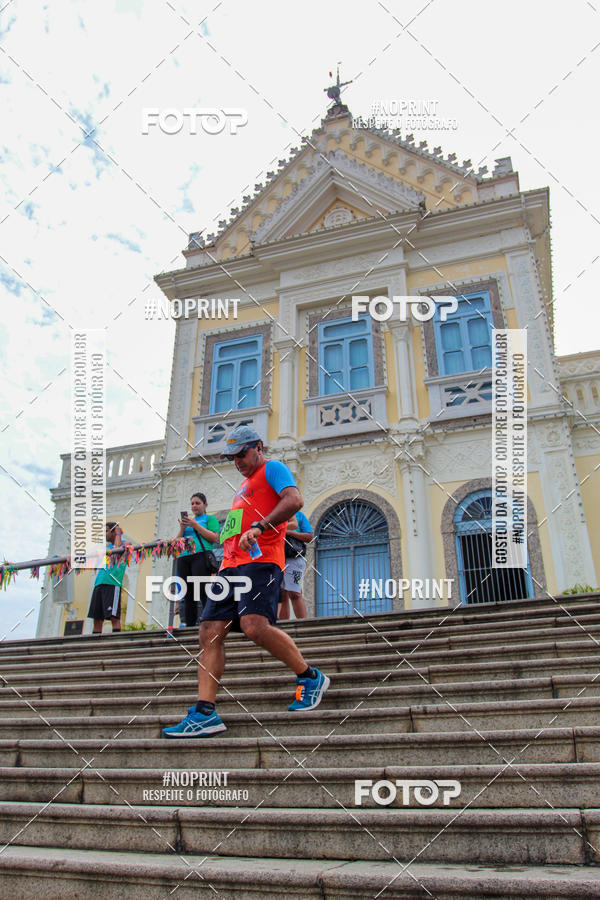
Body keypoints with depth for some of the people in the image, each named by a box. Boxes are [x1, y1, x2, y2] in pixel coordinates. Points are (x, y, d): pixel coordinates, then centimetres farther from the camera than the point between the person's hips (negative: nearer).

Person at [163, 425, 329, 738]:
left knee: (254, 625, -26)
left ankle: (311, 678, -5)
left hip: (260, 560, -9)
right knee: (209, 632, -4)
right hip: (231, 564, 9)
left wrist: (259, 527, -25)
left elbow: (294, 500, -14)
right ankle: (205, 714, -4)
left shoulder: (273, 468, 6)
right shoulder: (245, 484, 32)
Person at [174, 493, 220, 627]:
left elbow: (215, 538, -3)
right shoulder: (188, 520, 28)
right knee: (188, 594, -1)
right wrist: (182, 528, 4)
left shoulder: (210, 518, 13)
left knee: (202, 592, -18)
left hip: (200, 555, -5)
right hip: (183, 557, 5)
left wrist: (195, 525, -6)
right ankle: (188, 624, -2)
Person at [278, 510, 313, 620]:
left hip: (294, 558, -4)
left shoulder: (298, 514, 9)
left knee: (294, 594, -15)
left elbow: (310, 537, 0)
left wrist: (289, 532, -10)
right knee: (282, 595, 2)